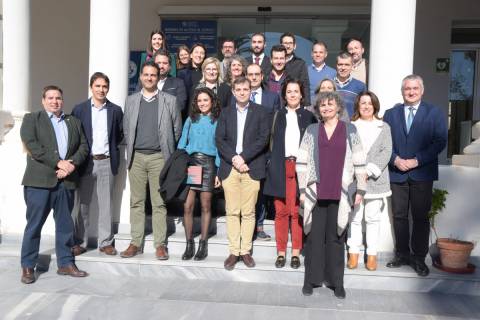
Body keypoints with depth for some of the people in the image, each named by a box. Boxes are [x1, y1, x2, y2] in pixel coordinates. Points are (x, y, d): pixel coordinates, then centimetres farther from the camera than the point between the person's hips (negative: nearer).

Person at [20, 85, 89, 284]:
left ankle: (65, 263, 19)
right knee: (34, 224, 2)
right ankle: (28, 267, 13)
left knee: (65, 224, 9)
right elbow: (31, 145, -8)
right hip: (39, 180, -3)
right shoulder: (31, 119, 7)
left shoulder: (74, 122, 19)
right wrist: (58, 162, -15)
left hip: (67, 181, 4)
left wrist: (72, 163, -9)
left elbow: (83, 146, 11)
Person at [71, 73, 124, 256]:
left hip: (106, 162, 1)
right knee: (83, 203, 5)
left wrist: (110, 147, 2)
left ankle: (105, 242, 12)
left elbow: (120, 135, 13)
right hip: (86, 162, 0)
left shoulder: (115, 110, 7)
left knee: (106, 204, 4)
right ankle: (79, 241, 14)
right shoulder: (79, 109, 4)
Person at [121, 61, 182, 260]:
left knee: (159, 203, 0)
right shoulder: (131, 100, 12)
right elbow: (126, 128, 16)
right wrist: (131, 148, 10)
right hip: (136, 157, 3)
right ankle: (136, 243, 12)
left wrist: (166, 148, 7)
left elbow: (177, 128, 6)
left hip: (159, 157, -2)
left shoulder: (169, 100, 4)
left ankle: (160, 244, 6)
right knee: (136, 202, 5)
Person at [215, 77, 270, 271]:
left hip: (251, 168, -2)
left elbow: (263, 138, -3)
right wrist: (234, 158, -10)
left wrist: (243, 157, -12)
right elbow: (219, 139, 5)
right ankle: (233, 252, 9)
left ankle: (245, 251, 10)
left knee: (248, 212, 1)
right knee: (232, 212, 2)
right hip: (229, 168, 2)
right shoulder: (225, 113, 15)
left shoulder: (260, 112, 7)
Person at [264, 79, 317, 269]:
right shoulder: (278, 116, 12)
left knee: (297, 212, -1)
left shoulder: (309, 116, 8)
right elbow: (272, 142, 10)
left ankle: (296, 252, 9)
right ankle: (281, 251, 11)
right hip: (281, 168, 1)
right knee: (281, 211, 2)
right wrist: (272, 166, 0)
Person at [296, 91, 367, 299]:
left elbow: (359, 162, 7)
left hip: (339, 194, 0)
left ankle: (336, 282, 15)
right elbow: (302, 161, 7)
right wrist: (302, 190, 1)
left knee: (336, 237, 5)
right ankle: (311, 279, 15)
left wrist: (360, 189, 3)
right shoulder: (312, 130, 9)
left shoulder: (349, 130, 8)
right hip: (316, 192, 1)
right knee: (314, 236, 3)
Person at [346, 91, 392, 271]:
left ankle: (372, 255, 11)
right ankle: (353, 253, 11)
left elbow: (386, 151, 0)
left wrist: (369, 170, -12)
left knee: (373, 218, 4)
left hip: (375, 180, 1)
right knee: (354, 217, 2)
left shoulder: (384, 127, 10)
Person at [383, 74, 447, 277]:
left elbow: (440, 142, -4)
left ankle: (419, 258, 13)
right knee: (399, 216, 8)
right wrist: (396, 159, -11)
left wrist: (416, 161, -13)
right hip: (397, 173, 2)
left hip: (422, 174, -2)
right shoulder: (391, 114, 11)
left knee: (420, 217, 2)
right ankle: (402, 254, 21)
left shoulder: (434, 113, 4)